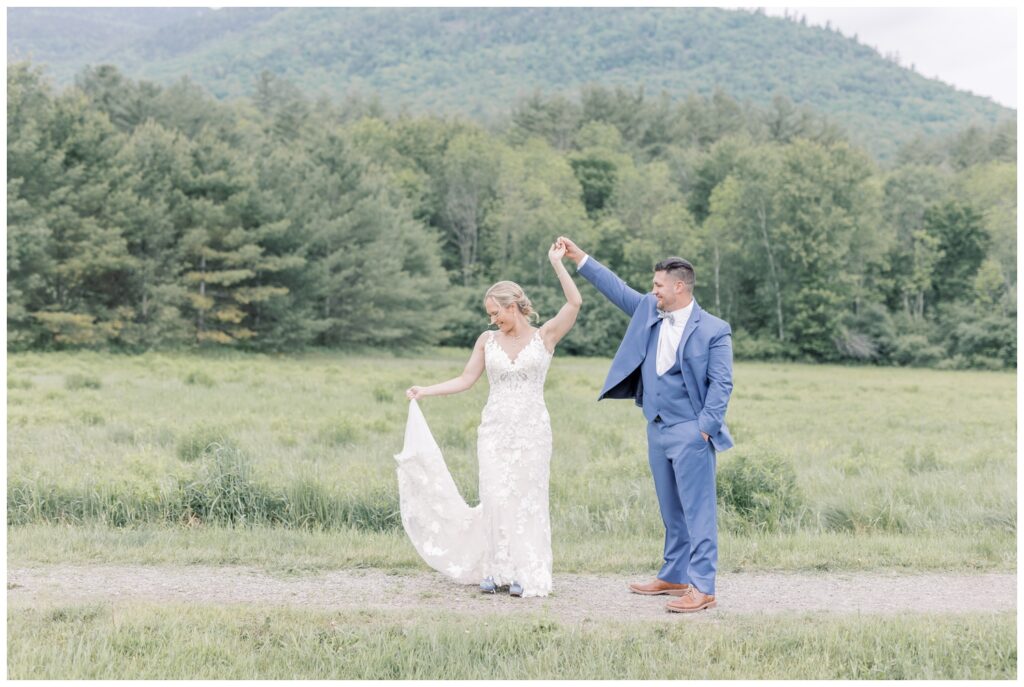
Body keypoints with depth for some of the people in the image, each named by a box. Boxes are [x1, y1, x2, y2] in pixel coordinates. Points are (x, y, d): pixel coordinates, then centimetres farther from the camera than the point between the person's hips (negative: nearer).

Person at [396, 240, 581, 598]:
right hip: (495, 429, 2)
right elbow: (465, 380, 9)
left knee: (527, 499, 1)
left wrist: (556, 263, -16)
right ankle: (495, 569, 7)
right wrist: (425, 391, 0)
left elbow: (574, 303, -13)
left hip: (532, 429, -2)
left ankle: (525, 574, 7)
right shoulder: (488, 340, 6)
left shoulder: (544, 336, -1)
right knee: (496, 498, -2)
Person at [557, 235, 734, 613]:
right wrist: (579, 258, 15)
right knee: (672, 511, 16)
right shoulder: (649, 311, 9)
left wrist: (705, 428, -16)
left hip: (690, 433, -7)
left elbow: (721, 384, -11)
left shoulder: (713, 330, -9)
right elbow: (617, 288, 17)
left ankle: (702, 588, -6)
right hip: (657, 429, 7)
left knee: (697, 511, -7)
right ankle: (675, 577, 26)